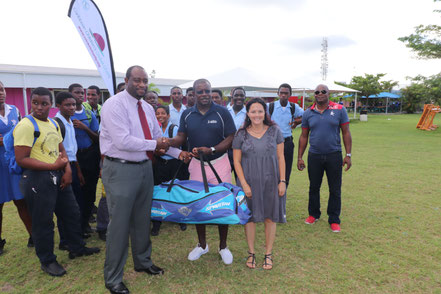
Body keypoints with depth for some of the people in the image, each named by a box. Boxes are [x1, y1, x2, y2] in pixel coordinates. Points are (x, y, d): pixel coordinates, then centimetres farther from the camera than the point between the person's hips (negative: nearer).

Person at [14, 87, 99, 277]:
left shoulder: (54, 124, 10)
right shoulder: (26, 125, -13)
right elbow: (21, 159, -18)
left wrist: (67, 169, -1)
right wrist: (53, 166, -19)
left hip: (58, 176, 8)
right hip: (38, 178, -7)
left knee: (72, 213, 16)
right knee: (43, 221, 6)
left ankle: (77, 248, 35)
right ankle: (47, 260, 25)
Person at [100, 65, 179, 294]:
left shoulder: (147, 108, 9)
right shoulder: (114, 104, -14)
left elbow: (158, 137, 14)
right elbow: (123, 141, -24)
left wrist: (178, 153, 3)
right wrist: (154, 144, -15)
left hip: (144, 167, 7)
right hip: (121, 170, -7)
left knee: (142, 220, 20)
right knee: (119, 224, 3)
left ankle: (143, 262, 43)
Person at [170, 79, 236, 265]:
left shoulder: (222, 112, -5)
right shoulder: (187, 114, 4)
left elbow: (231, 138, -7)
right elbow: (181, 137, 6)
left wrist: (211, 150, -21)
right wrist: (169, 142, -16)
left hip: (219, 163, -3)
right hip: (196, 164, 3)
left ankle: (223, 246, 25)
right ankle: (202, 245, 31)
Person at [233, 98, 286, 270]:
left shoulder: (274, 131, 2)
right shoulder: (241, 135, -1)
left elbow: (280, 157, 3)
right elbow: (236, 161, 0)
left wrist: (282, 181, -2)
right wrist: (244, 184, -7)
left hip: (271, 182, 1)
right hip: (249, 182, 0)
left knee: (270, 217, 7)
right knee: (250, 217, 7)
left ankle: (268, 254, 24)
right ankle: (251, 253, 25)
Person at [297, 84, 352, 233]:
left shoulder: (339, 110, -1)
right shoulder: (308, 113, 4)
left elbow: (346, 133, 0)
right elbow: (304, 136, 8)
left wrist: (348, 155, -5)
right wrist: (300, 157, 5)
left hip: (334, 156, -1)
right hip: (314, 156, 2)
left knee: (335, 190, 6)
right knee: (314, 187, 13)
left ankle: (334, 220, 20)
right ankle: (314, 214, 32)